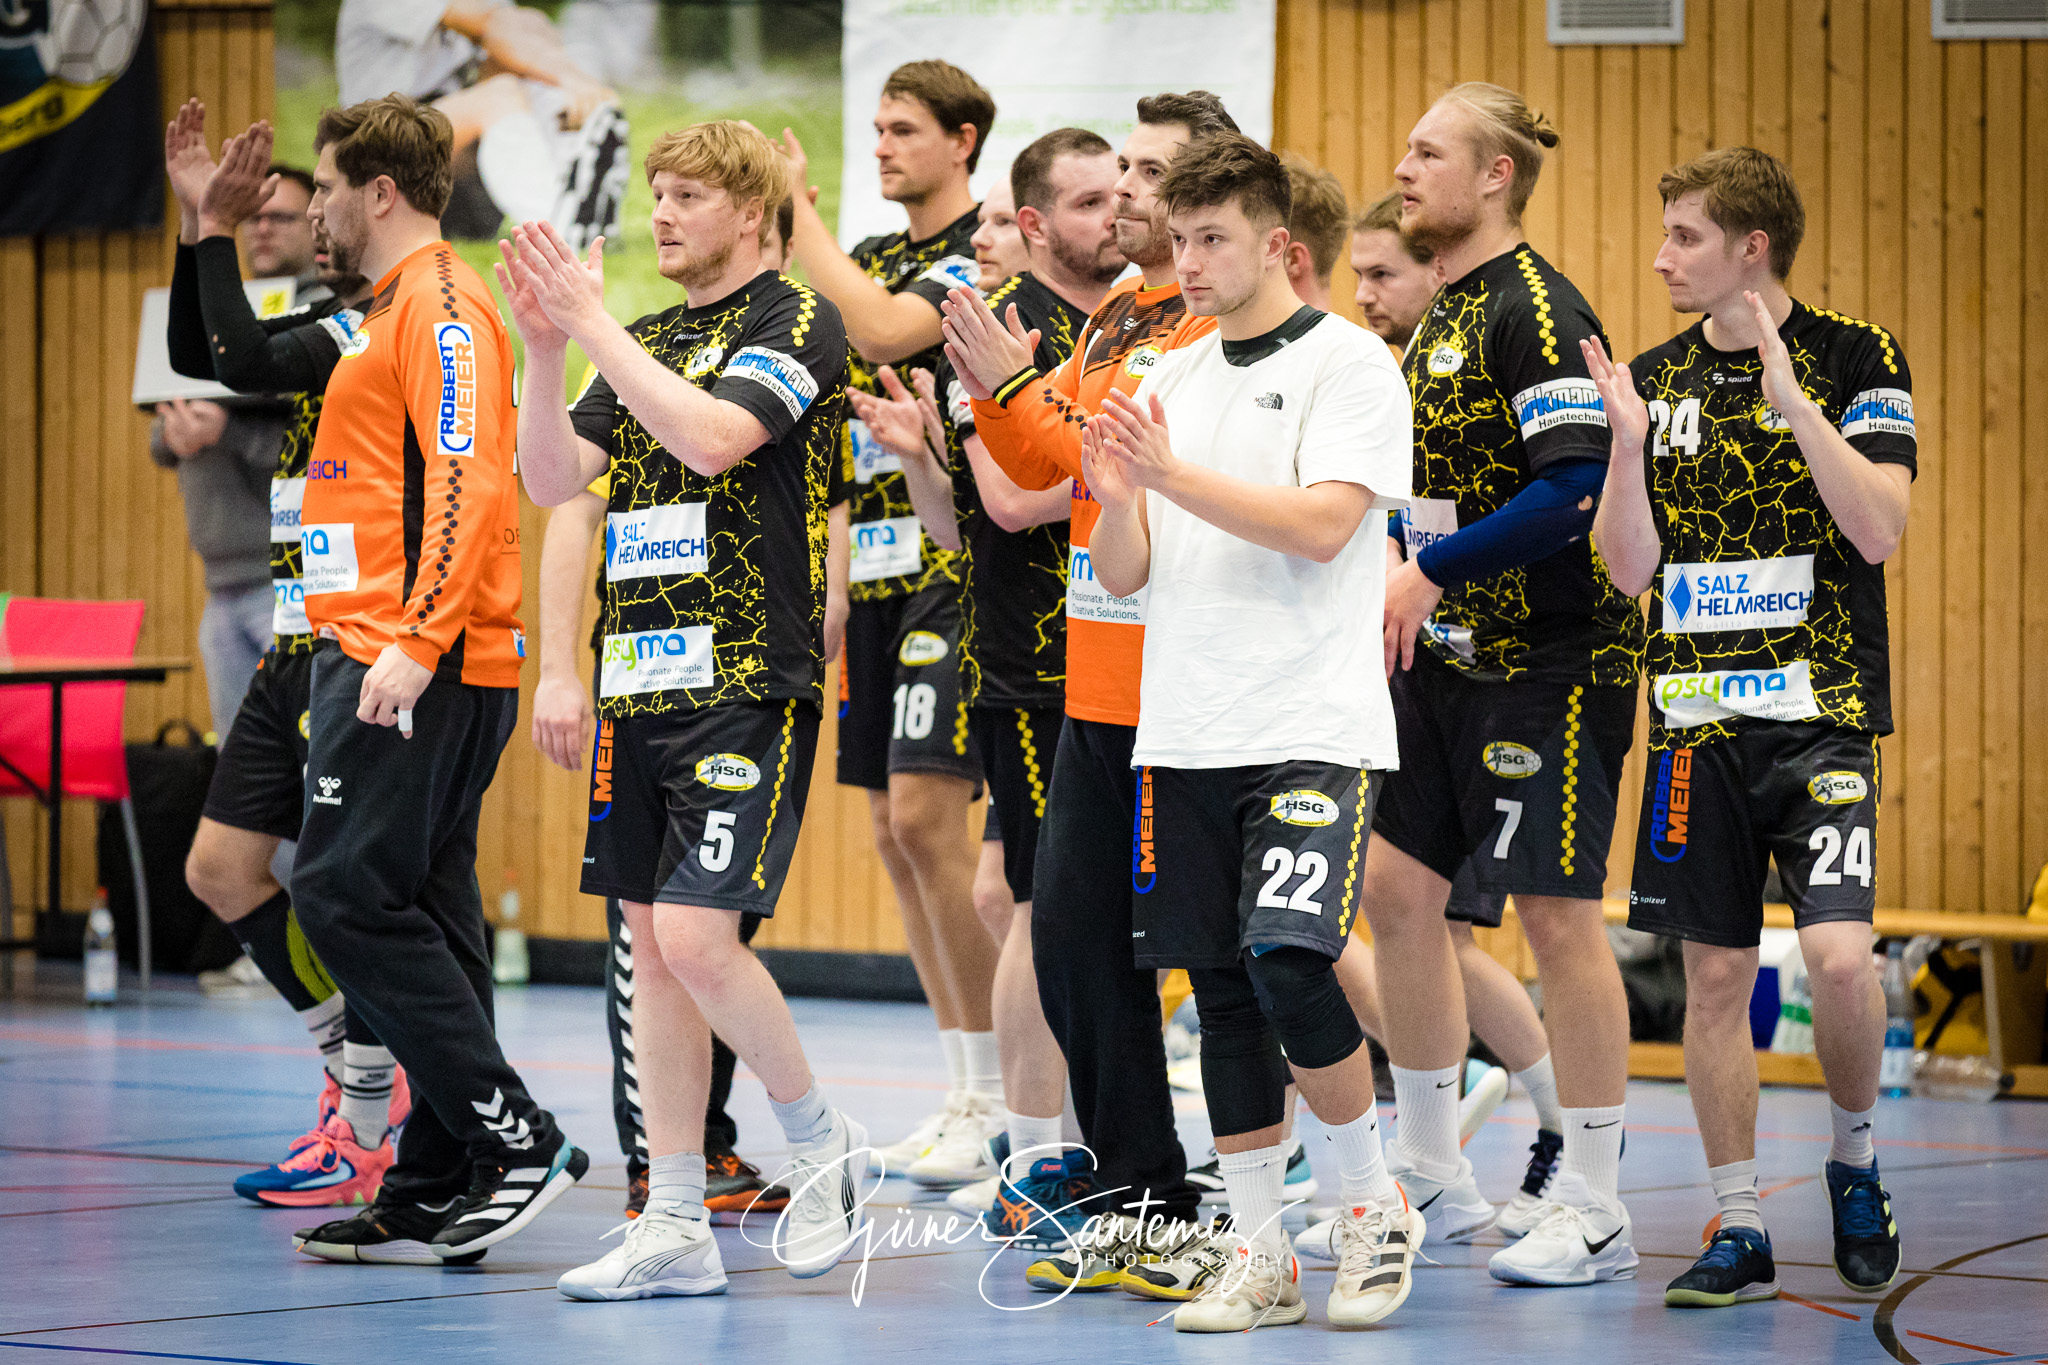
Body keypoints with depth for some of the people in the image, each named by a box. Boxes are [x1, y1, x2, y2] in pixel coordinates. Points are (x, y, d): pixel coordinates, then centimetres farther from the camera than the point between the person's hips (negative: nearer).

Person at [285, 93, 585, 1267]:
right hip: (378, 656, 10)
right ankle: (438, 1194, 9)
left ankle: (518, 1139, -12)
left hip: (417, 667, -10)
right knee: (421, 914, 8)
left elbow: (468, 482, -20)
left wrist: (417, 644, -25)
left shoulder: (440, 304, -10)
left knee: (349, 896, -12)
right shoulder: (396, 310, 20)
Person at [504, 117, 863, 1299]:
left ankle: (823, 1144, 7)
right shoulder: (647, 340, 16)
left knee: (697, 934, -16)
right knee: (652, 944, 7)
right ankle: (676, 1229, 11)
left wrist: (592, 321, -19)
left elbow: (710, 437, -23)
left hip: (746, 682, -8)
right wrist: (548, 348, -2)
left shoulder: (798, 322, -6)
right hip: (642, 679, 8)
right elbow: (554, 481, 12)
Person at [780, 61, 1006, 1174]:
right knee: (893, 832, 7)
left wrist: (800, 209, -18)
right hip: (875, 570, 8)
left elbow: (882, 332, -24)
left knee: (925, 817, -13)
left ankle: (998, 1093, -5)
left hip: (952, 570, -8)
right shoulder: (870, 257, 16)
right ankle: (964, 1092, 14)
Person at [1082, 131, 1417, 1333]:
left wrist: (1174, 475, -21)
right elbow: (1125, 577, 13)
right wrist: (1117, 501, -8)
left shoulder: (1348, 365, -3)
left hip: (1312, 730, -6)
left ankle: (1376, 1202, 3)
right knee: (1223, 994, 5)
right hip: (1187, 735, 6)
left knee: (1288, 965, -18)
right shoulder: (1170, 382, 14)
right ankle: (1262, 1258, 12)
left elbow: (1322, 523, -16)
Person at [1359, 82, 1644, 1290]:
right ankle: (1433, 1177, 20)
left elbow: (1579, 485, -24)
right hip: (1452, 654, 9)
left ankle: (1596, 1211, 2)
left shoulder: (1536, 310, -15)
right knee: (1399, 886, 9)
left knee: (1557, 912, -6)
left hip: (1552, 659, -9)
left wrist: (1435, 568, -22)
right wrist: (1407, 590, 11)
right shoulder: (1448, 313, 14)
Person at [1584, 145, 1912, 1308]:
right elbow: (1631, 569, 4)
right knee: (1716, 973, 3)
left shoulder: (1859, 360, -2)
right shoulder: (1658, 377, 8)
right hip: (1699, 721, 4)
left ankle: (1855, 1160, 9)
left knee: (1839, 953, -17)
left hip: (1821, 714, -4)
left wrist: (1790, 395, -20)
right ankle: (1740, 1231, 12)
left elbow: (1879, 529, -14)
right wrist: (1628, 442, -11)